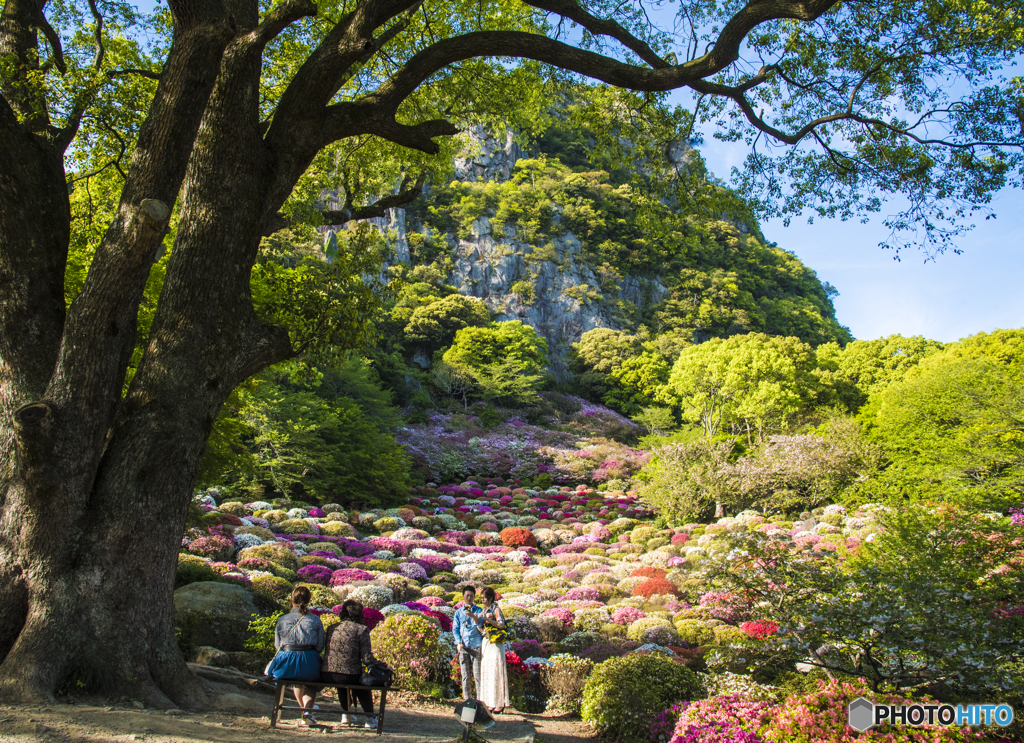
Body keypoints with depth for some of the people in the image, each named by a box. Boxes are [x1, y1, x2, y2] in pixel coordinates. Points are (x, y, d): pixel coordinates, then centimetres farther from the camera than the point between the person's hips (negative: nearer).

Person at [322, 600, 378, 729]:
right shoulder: (361, 629, -5)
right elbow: (367, 659, -9)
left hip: (326, 676, 4)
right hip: (348, 676, -4)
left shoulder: (332, 628, 10)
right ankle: (370, 718, 30)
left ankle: (346, 715, 49)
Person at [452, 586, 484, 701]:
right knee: (465, 675, 4)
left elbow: (480, 625, -8)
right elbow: (455, 629, 12)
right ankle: (467, 699, 11)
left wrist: (472, 616, -25)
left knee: (477, 674, -6)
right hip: (463, 647, 2)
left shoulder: (479, 611, 7)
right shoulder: (458, 612, 14)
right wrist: (459, 642, -3)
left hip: (476, 645, -2)